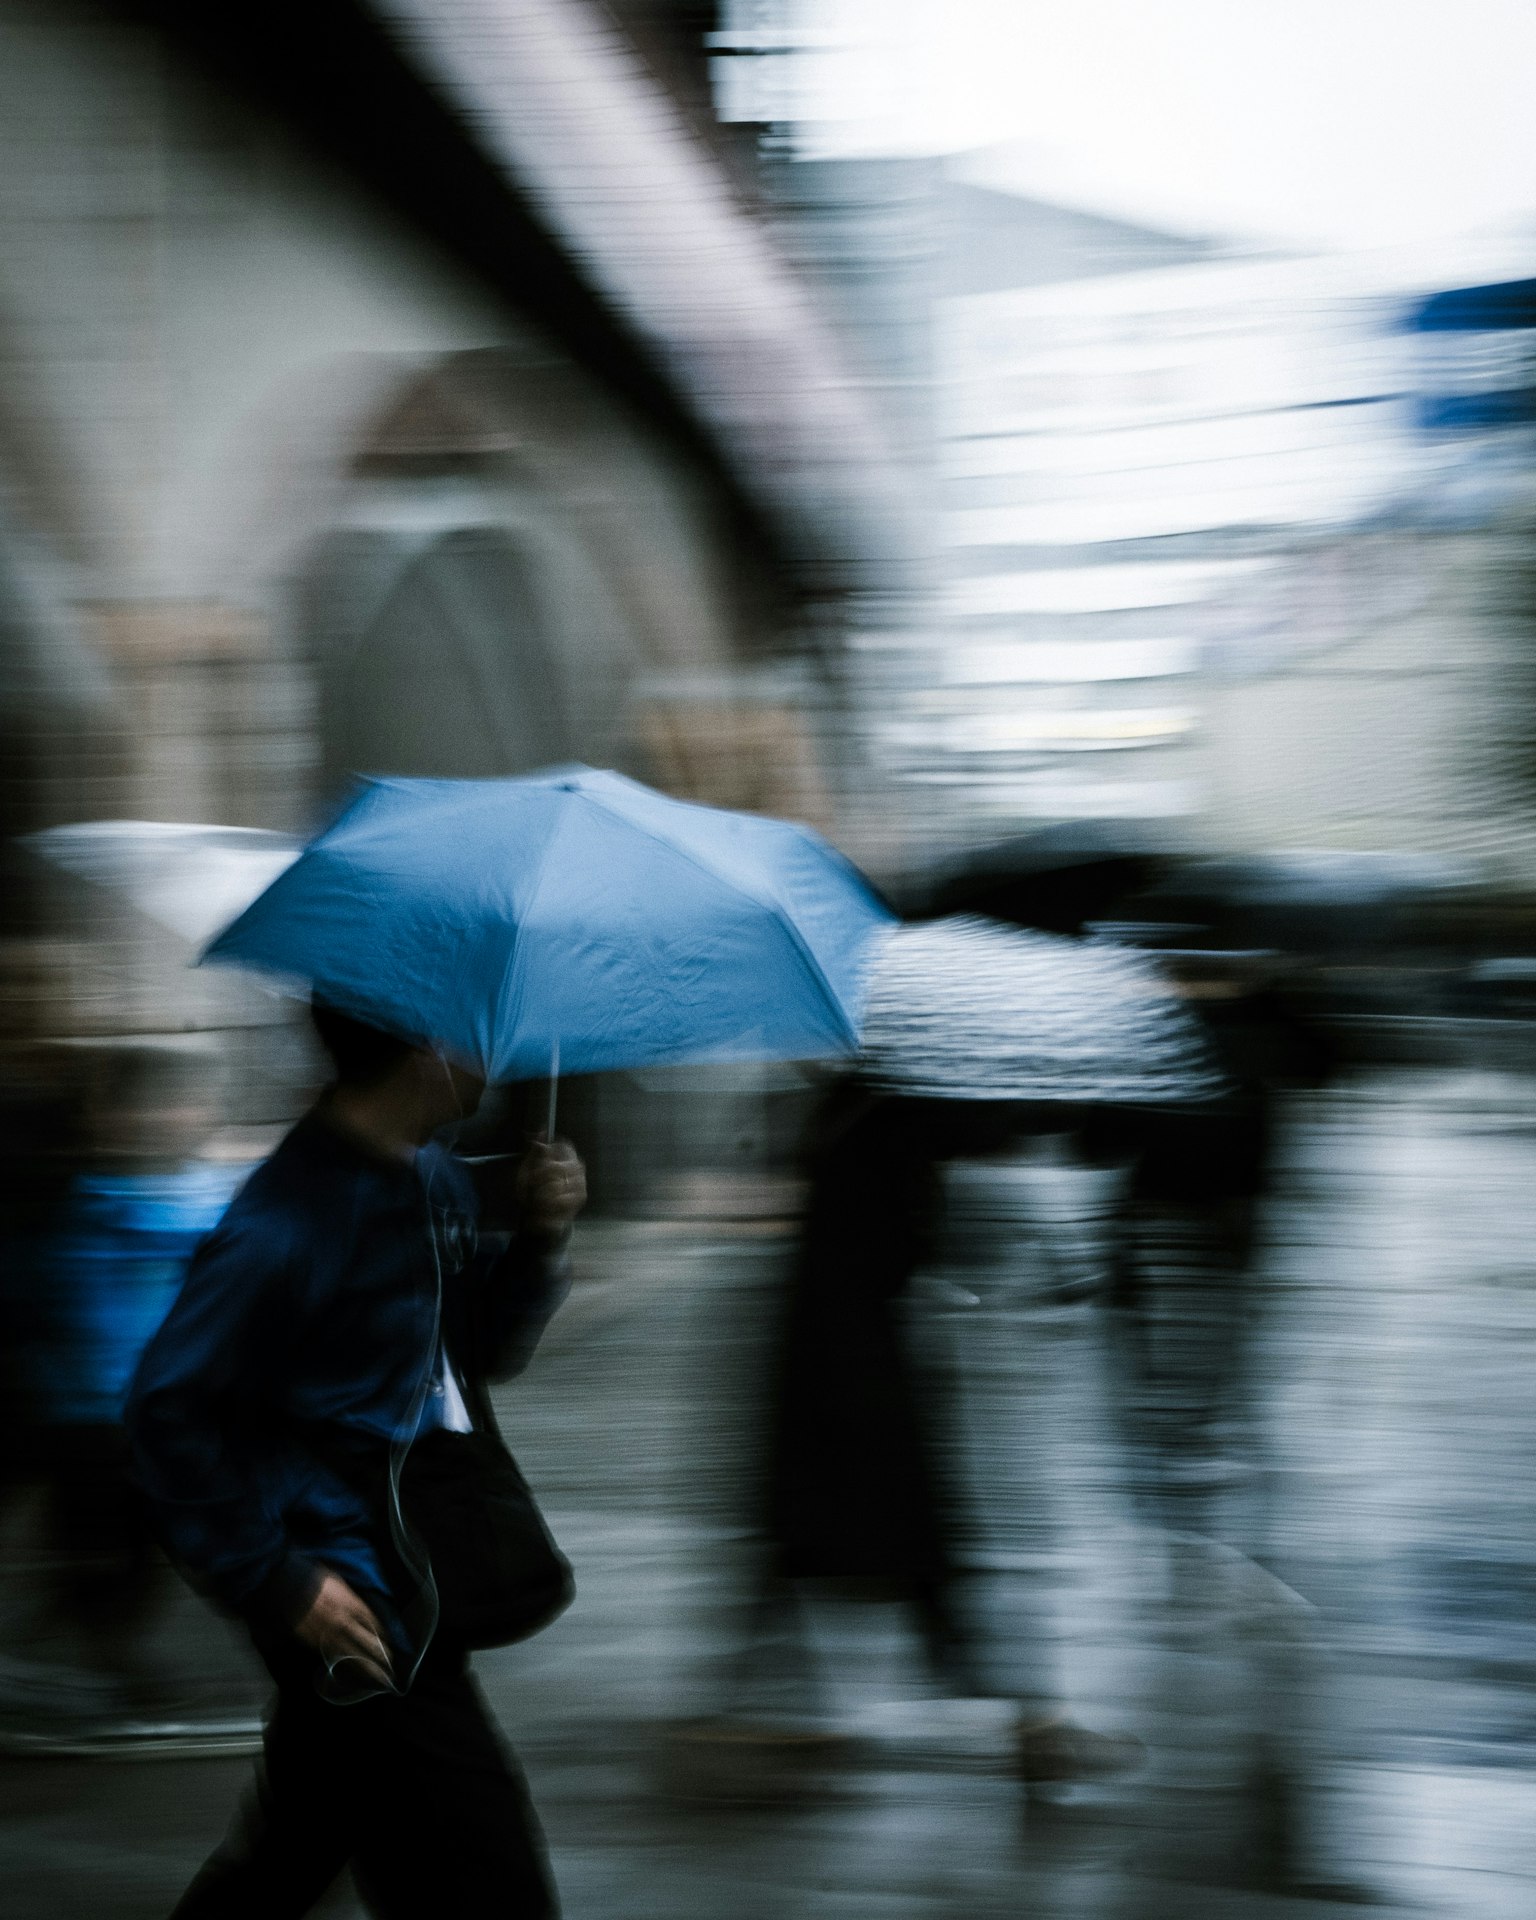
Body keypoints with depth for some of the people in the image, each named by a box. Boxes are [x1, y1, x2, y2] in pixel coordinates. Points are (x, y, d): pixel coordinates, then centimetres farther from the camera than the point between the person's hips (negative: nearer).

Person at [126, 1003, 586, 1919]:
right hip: (353, 1602, -9)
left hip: (421, 1587, 9)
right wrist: (276, 1581, -19)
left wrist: (539, 1240, -2)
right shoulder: (293, 1217, -21)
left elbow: (488, 1351, 18)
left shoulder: (437, 1181, 7)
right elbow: (171, 1409, -20)